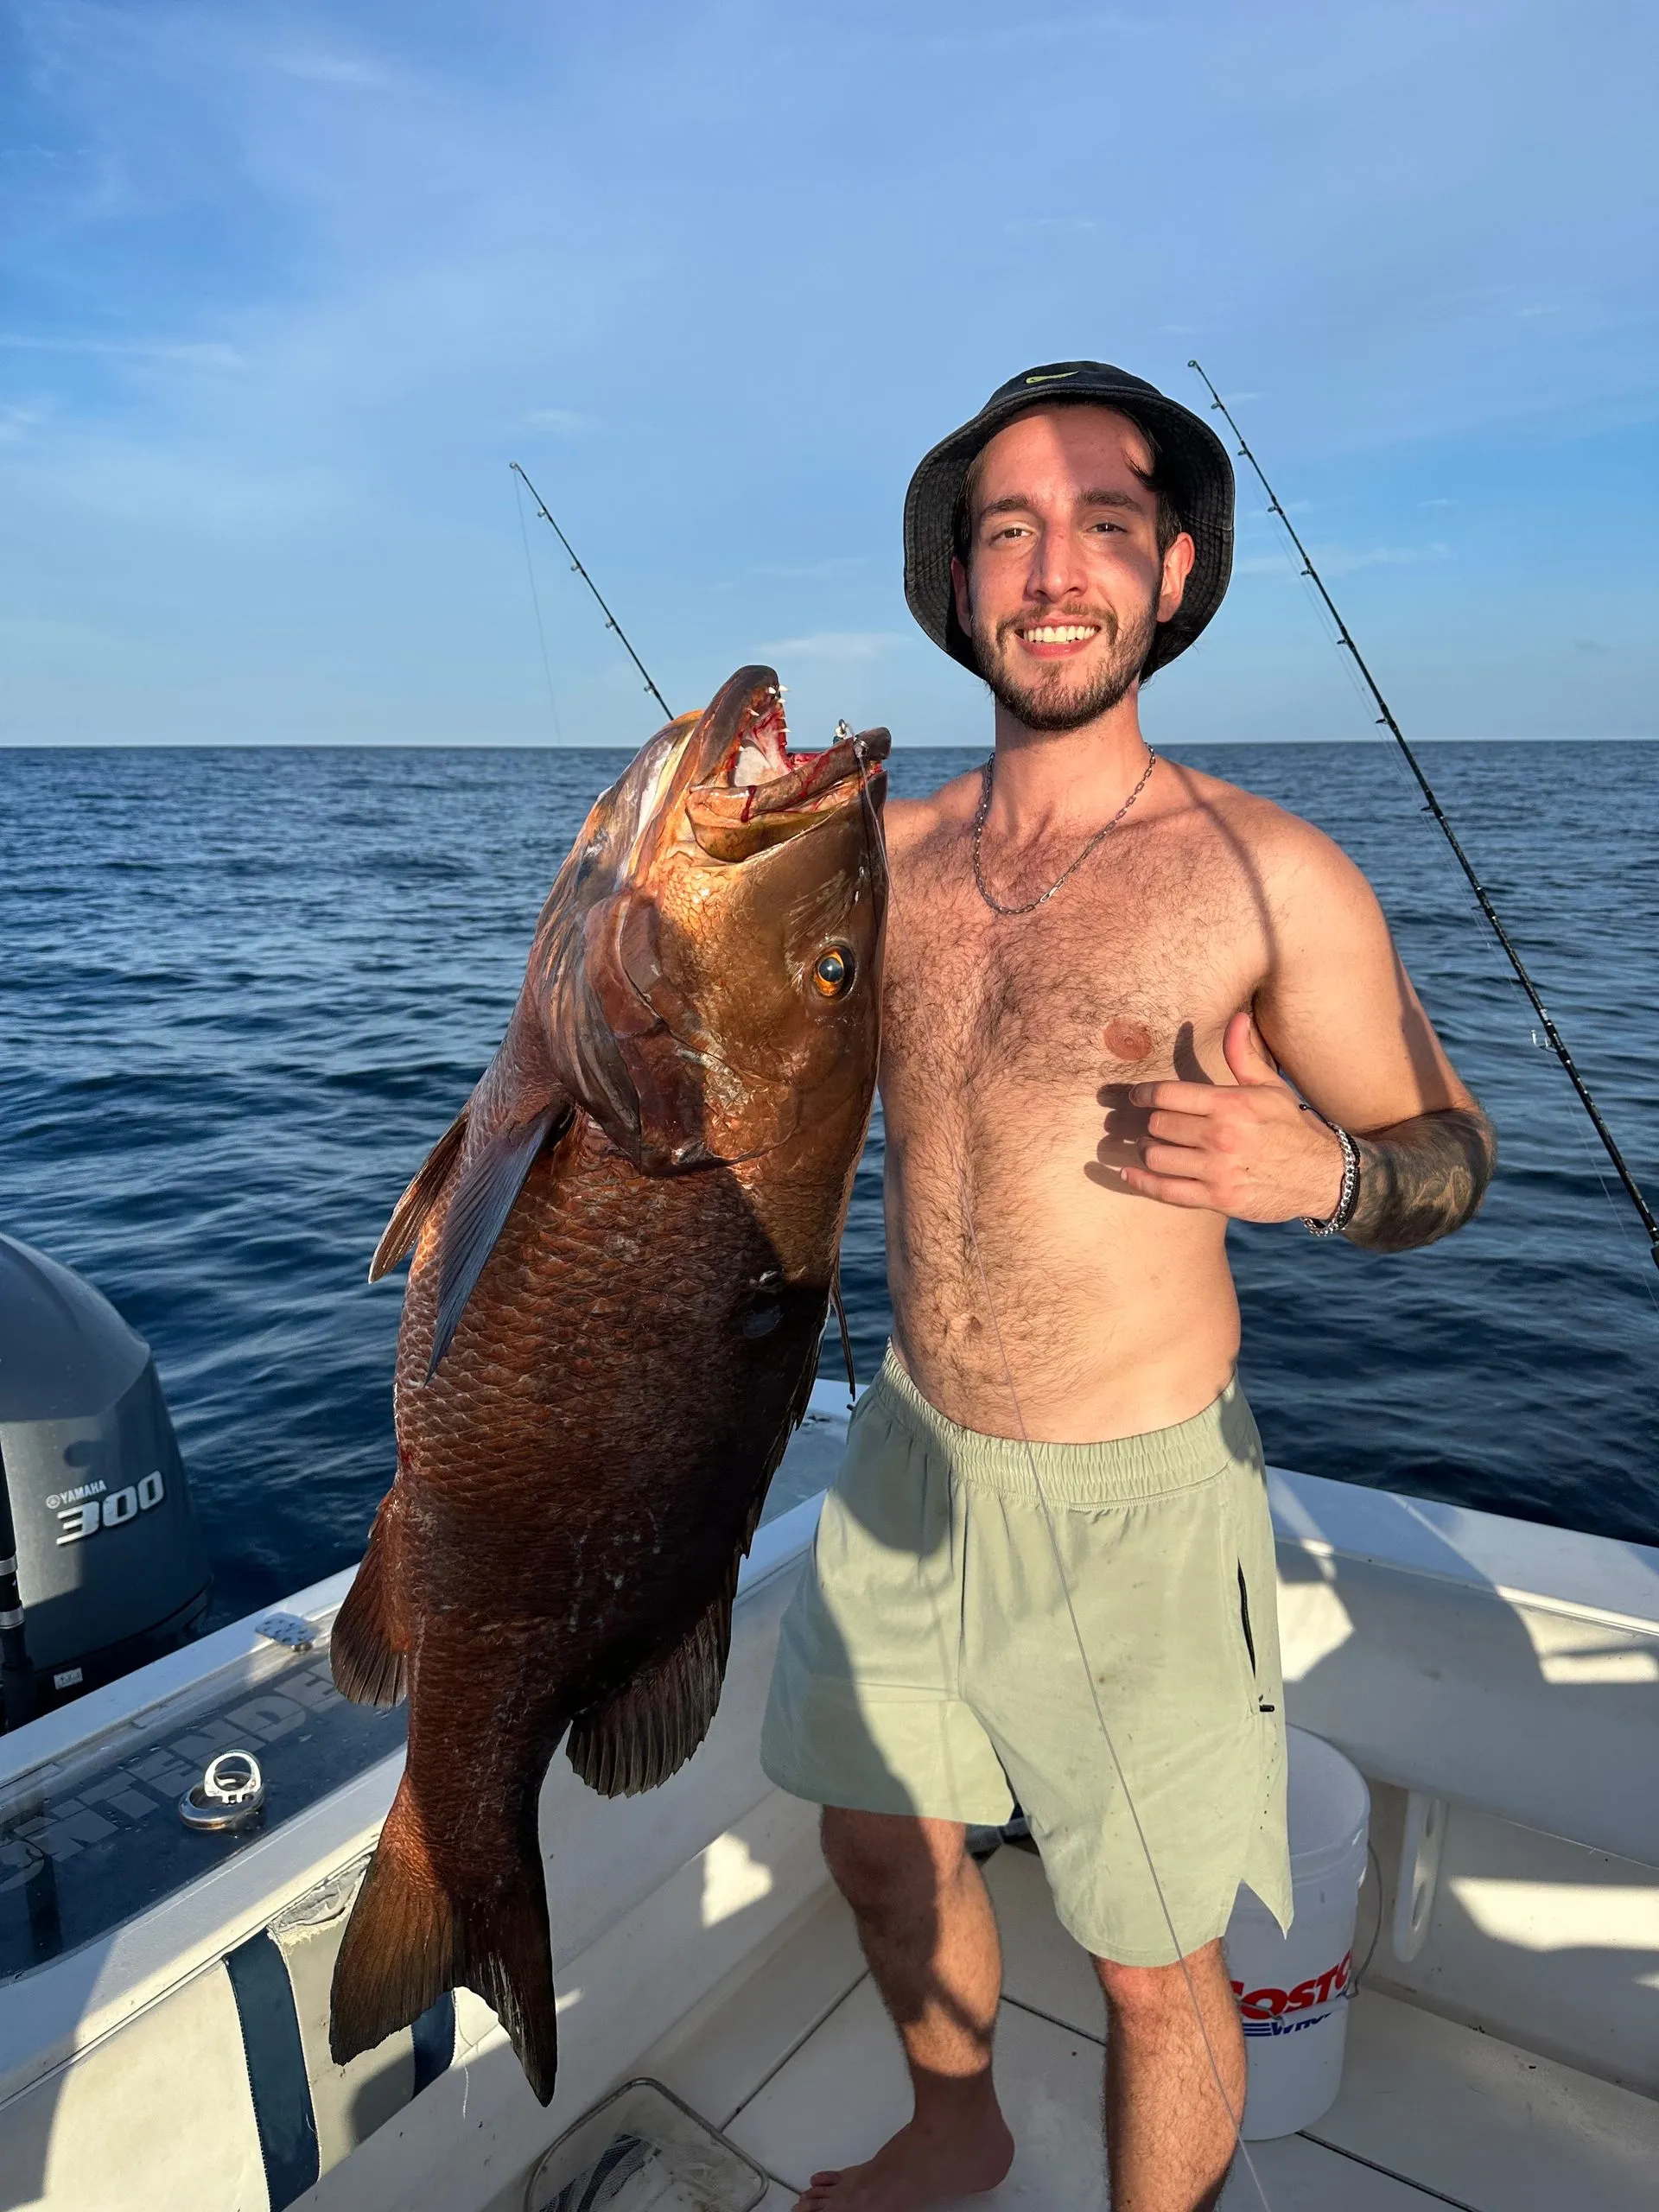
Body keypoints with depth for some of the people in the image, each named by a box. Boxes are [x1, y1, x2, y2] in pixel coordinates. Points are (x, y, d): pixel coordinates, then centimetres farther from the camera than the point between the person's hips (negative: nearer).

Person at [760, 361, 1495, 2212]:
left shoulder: (1270, 876, -13)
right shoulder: (888, 853, 0)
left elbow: (1450, 1151, -4)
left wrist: (1314, 1170, -25)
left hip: (1132, 1501, -5)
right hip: (907, 1454, 5)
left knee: (1155, 1969, 14)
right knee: (882, 1849, 25)